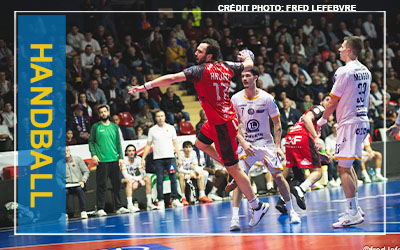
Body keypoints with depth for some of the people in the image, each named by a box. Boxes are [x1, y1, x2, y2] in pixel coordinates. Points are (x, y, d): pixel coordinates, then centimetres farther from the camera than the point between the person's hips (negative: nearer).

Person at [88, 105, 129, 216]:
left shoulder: (114, 127, 13)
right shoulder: (96, 127, 4)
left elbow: (118, 143, 13)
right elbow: (91, 142, 2)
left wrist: (121, 157, 6)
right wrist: (93, 154, -11)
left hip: (114, 160, 4)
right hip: (102, 161, -4)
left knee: (117, 184, 7)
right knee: (101, 185, -5)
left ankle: (119, 207, 15)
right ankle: (100, 209, -3)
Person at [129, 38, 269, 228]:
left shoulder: (200, 70, -18)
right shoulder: (226, 67, 2)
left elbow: (172, 78, -23)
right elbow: (249, 65, 21)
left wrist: (146, 86, -19)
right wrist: (246, 56, 44)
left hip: (222, 124, -9)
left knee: (233, 168, -1)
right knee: (200, 143, 30)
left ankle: (257, 206, 6)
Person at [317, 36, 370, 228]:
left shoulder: (344, 71, -15)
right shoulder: (365, 71, 11)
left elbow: (333, 102, -10)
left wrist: (323, 119, 4)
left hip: (349, 123, -9)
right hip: (362, 121, 9)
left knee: (344, 168, -8)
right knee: (348, 165, 19)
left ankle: (353, 213, -12)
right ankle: (355, 207, 22)